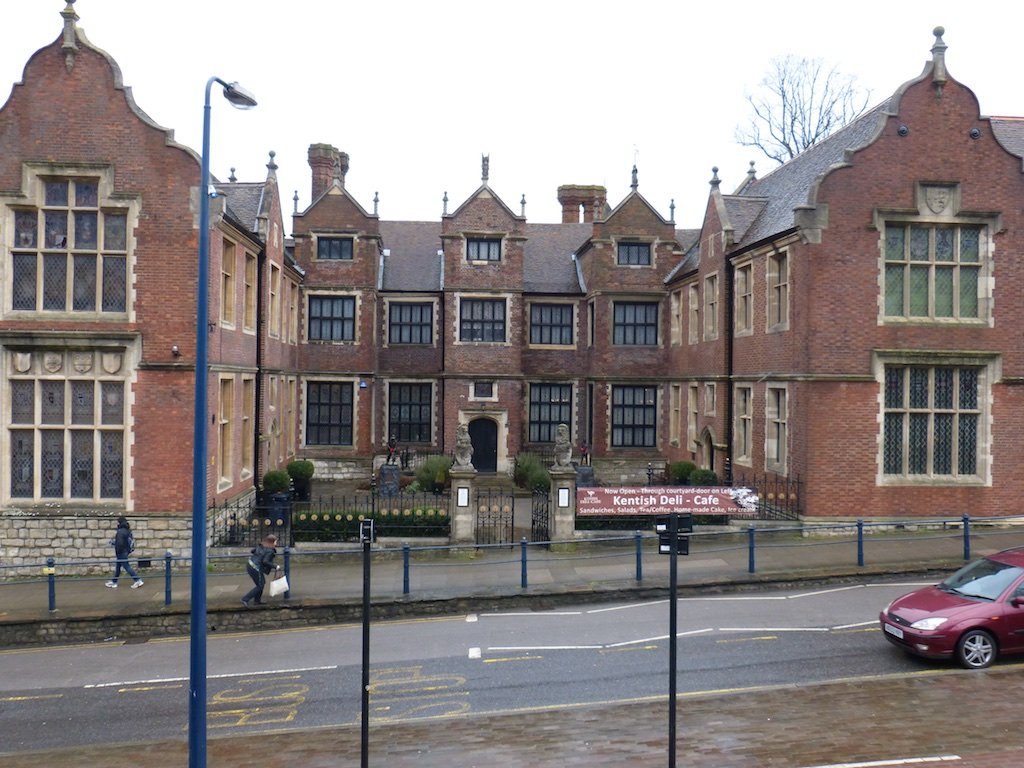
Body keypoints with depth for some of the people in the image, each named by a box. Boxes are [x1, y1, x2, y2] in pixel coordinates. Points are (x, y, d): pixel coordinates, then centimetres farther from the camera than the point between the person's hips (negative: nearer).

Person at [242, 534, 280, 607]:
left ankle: (257, 600, 31)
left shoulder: (260, 546, 7)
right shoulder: (270, 551, -18)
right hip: (256, 569, -9)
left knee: (262, 582, 23)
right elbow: (265, 562, -27)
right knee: (260, 586, 6)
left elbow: (252, 550, 16)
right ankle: (245, 600, 4)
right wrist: (275, 567, -21)